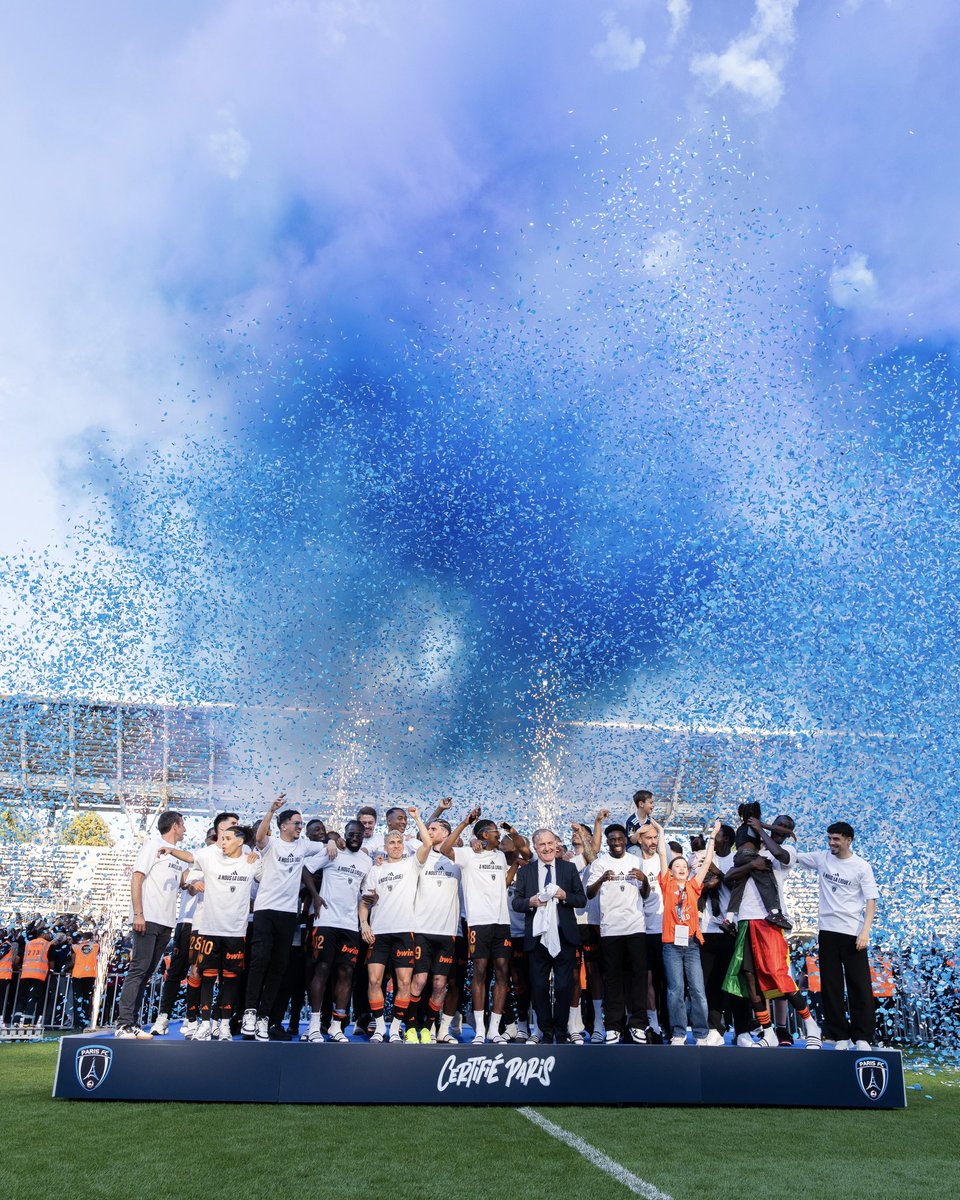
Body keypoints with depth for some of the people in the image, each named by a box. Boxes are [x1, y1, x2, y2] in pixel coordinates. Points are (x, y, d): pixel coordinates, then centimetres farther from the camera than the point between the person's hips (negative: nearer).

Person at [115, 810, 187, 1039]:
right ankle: (124, 1024, -10)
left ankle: (132, 1023, 10)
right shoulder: (153, 845, -1)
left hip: (166, 923, 7)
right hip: (148, 919, -7)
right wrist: (138, 913, -16)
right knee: (138, 970, -11)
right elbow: (136, 878, -8)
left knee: (146, 972, 7)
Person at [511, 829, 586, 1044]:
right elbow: (516, 902, 5)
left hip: (564, 936, -1)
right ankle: (546, 1031, 20)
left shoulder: (569, 868, 7)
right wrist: (531, 902, -15)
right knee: (539, 986, 6)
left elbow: (582, 899, 6)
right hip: (537, 937, 1)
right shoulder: (525, 871, 8)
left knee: (564, 986, 3)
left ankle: (561, 1031, 18)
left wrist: (565, 896, -12)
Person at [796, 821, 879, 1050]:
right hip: (827, 931, 3)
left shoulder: (861, 866, -2)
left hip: (853, 933, -3)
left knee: (860, 986, -1)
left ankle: (863, 1038, 9)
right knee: (830, 986, 6)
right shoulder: (821, 858, 6)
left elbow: (871, 901, -4)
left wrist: (865, 931, -14)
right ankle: (841, 1037, 14)